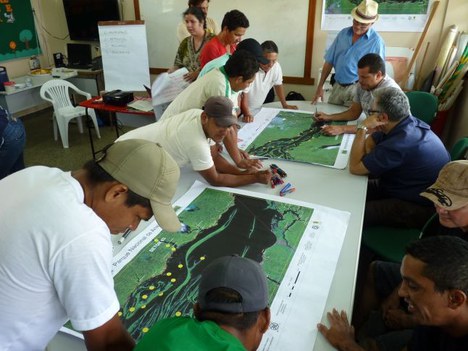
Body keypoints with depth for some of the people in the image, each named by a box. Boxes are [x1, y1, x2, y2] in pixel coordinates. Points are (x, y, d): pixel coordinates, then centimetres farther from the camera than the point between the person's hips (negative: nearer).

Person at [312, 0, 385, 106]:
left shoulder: (376, 41, -8)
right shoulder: (343, 33, 5)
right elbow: (329, 61, 7)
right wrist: (320, 87, 4)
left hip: (357, 89, -4)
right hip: (337, 87, 5)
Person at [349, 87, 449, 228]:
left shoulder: (399, 144, -33)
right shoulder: (410, 122, -5)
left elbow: (354, 168, -23)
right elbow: (369, 142, 9)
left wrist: (362, 128, -22)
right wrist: (371, 160, -12)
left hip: (421, 207, -9)